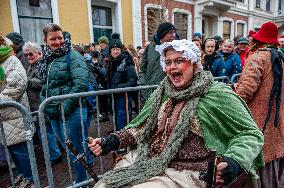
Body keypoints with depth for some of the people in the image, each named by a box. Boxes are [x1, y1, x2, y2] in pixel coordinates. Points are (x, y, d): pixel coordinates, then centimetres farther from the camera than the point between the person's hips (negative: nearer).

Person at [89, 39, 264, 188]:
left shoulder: (217, 94, -10)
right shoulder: (163, 92, 7)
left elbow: (250, 133, -6)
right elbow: (141, 126, 13)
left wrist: (235, 162, -26)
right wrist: (111, 141, 1)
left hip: (184, 173, -4)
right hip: (144, 162, 5)